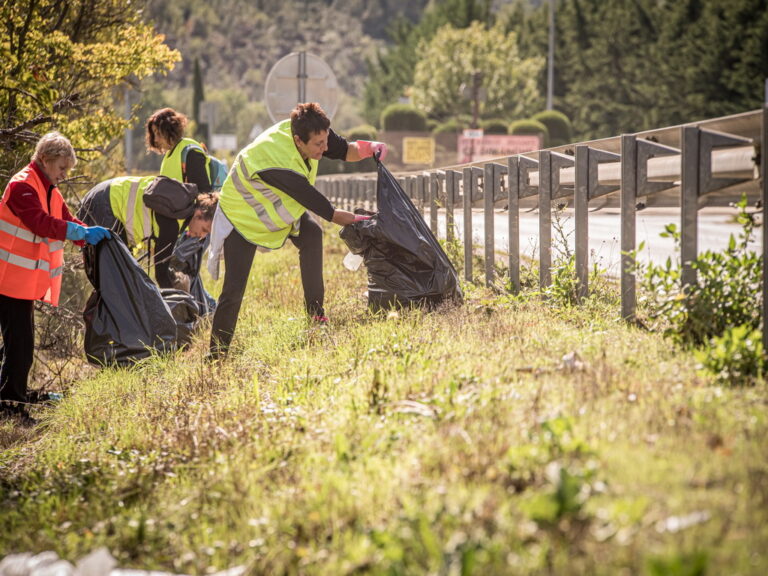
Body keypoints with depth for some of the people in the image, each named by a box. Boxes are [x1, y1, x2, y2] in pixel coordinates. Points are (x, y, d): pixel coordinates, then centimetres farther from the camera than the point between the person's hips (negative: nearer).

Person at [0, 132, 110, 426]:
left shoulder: (50, 191, 19)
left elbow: (66, 221, 15)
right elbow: (41, 223, -25)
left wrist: (92, 233, -3)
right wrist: (82, 232, -26)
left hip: (28, 281, 10)